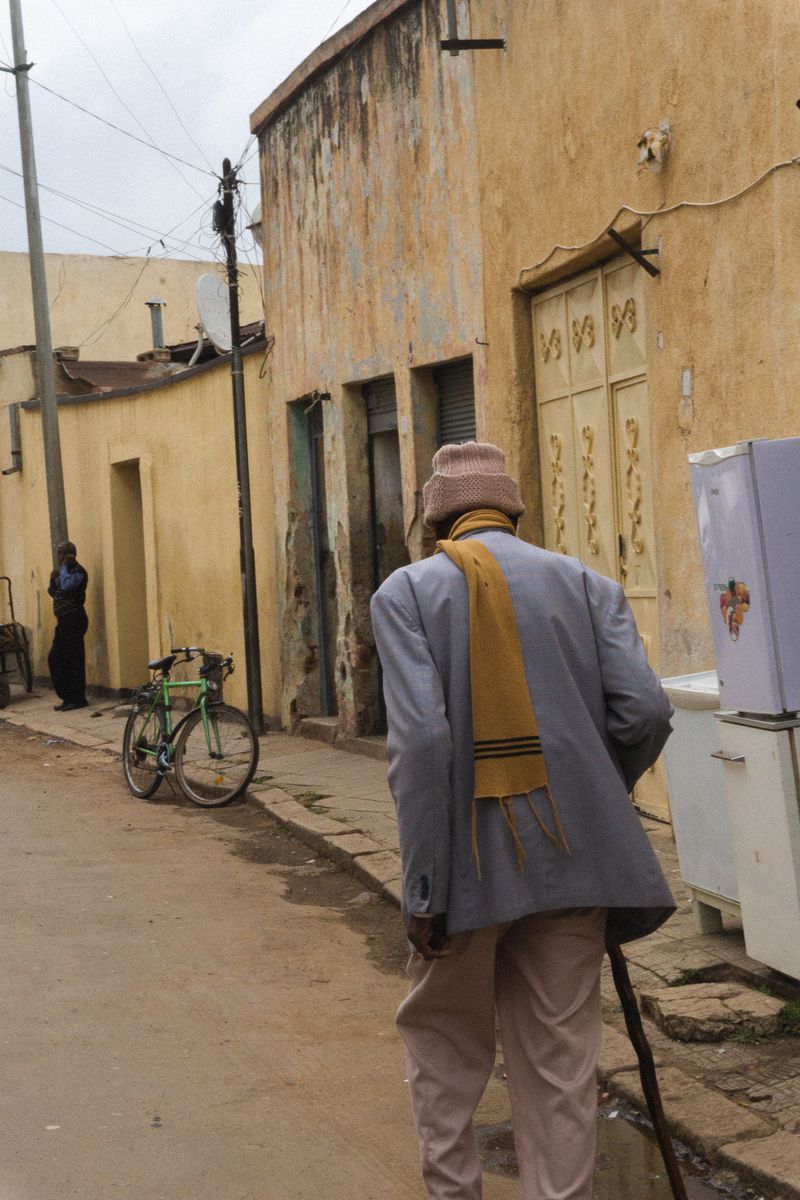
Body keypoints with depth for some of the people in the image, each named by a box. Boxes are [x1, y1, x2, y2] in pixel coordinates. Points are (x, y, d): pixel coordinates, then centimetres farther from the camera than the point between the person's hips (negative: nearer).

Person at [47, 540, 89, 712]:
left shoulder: (78, 571, -11)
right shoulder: (62, 571, 16)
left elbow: (66, 585, -28)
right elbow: (53, 592, 21)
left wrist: (64, 566, -17)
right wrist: (52, 580, 3)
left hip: (74, 620, -10)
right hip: (64, 621, 10)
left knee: (73, 659, -6)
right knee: (55, 658, 9)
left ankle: (77, 699, -1)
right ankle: (68, 697, 15)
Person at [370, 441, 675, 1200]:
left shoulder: (406, 591, -1)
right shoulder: (585, 583, 7)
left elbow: (420, 738, -13)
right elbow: (645, 713, -3)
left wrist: (425, 886, -11)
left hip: (469, 858, -2)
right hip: (568, 856, 2)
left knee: (446, 1039, 18)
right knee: (559, 1064, 10)